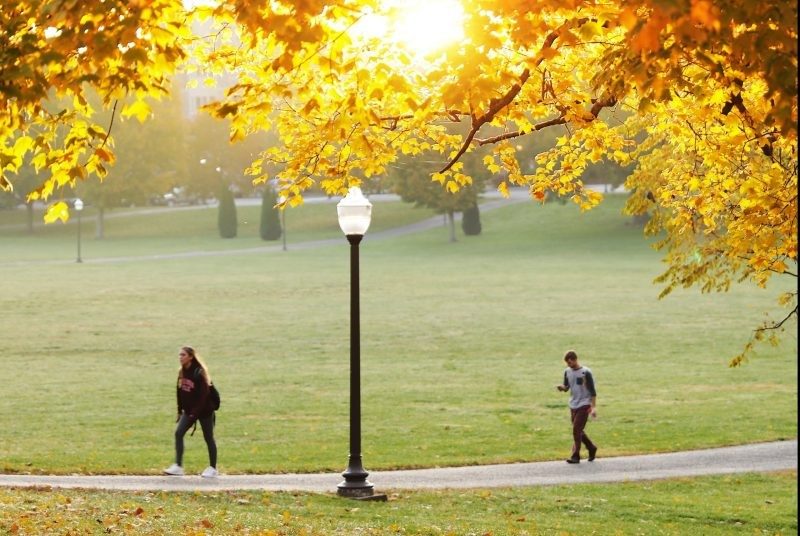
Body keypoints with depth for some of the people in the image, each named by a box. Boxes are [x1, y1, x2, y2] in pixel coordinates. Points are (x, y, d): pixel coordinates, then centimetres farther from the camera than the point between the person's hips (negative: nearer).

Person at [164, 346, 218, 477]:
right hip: (189, 411, 7)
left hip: (204, 410, -7)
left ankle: (212, 468, 15)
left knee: (208, 438, 4)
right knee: (178, 433, -6)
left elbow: (204, 394, -20)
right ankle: (178, 467, -6)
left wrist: (196, 412, -23)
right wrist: (180, 410, 9)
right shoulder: (182, 372, 4)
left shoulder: (199, 373, -18)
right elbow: (180, 392, 11)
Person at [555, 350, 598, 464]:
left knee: (577, 430, -12)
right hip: (573, 405, 6)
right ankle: (592, 448, 30)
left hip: (584, 405, -6)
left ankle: (575, 456, -8)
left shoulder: (585, 372, -11)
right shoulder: (567, 371, 5)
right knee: (579, 431, 11)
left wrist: (594, 407, -12)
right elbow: (566, 387, 13)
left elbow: (592, 391, -8)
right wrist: (562, 387, -12)